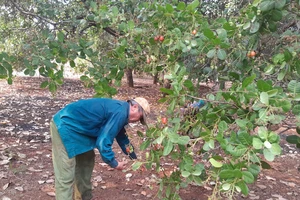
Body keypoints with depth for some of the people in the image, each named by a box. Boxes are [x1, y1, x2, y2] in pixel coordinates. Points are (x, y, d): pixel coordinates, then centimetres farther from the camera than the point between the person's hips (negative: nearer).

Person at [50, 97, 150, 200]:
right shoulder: (120, 113, -20)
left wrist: (134, 157, 34)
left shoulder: (120, 109, 12)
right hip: (64, 126, -11)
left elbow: (121, 135, 29)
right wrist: (114, 164, -8)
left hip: (74, 125, 11)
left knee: (87, 160, 22)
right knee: (66, 176, -8)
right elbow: (103, 142, -23)